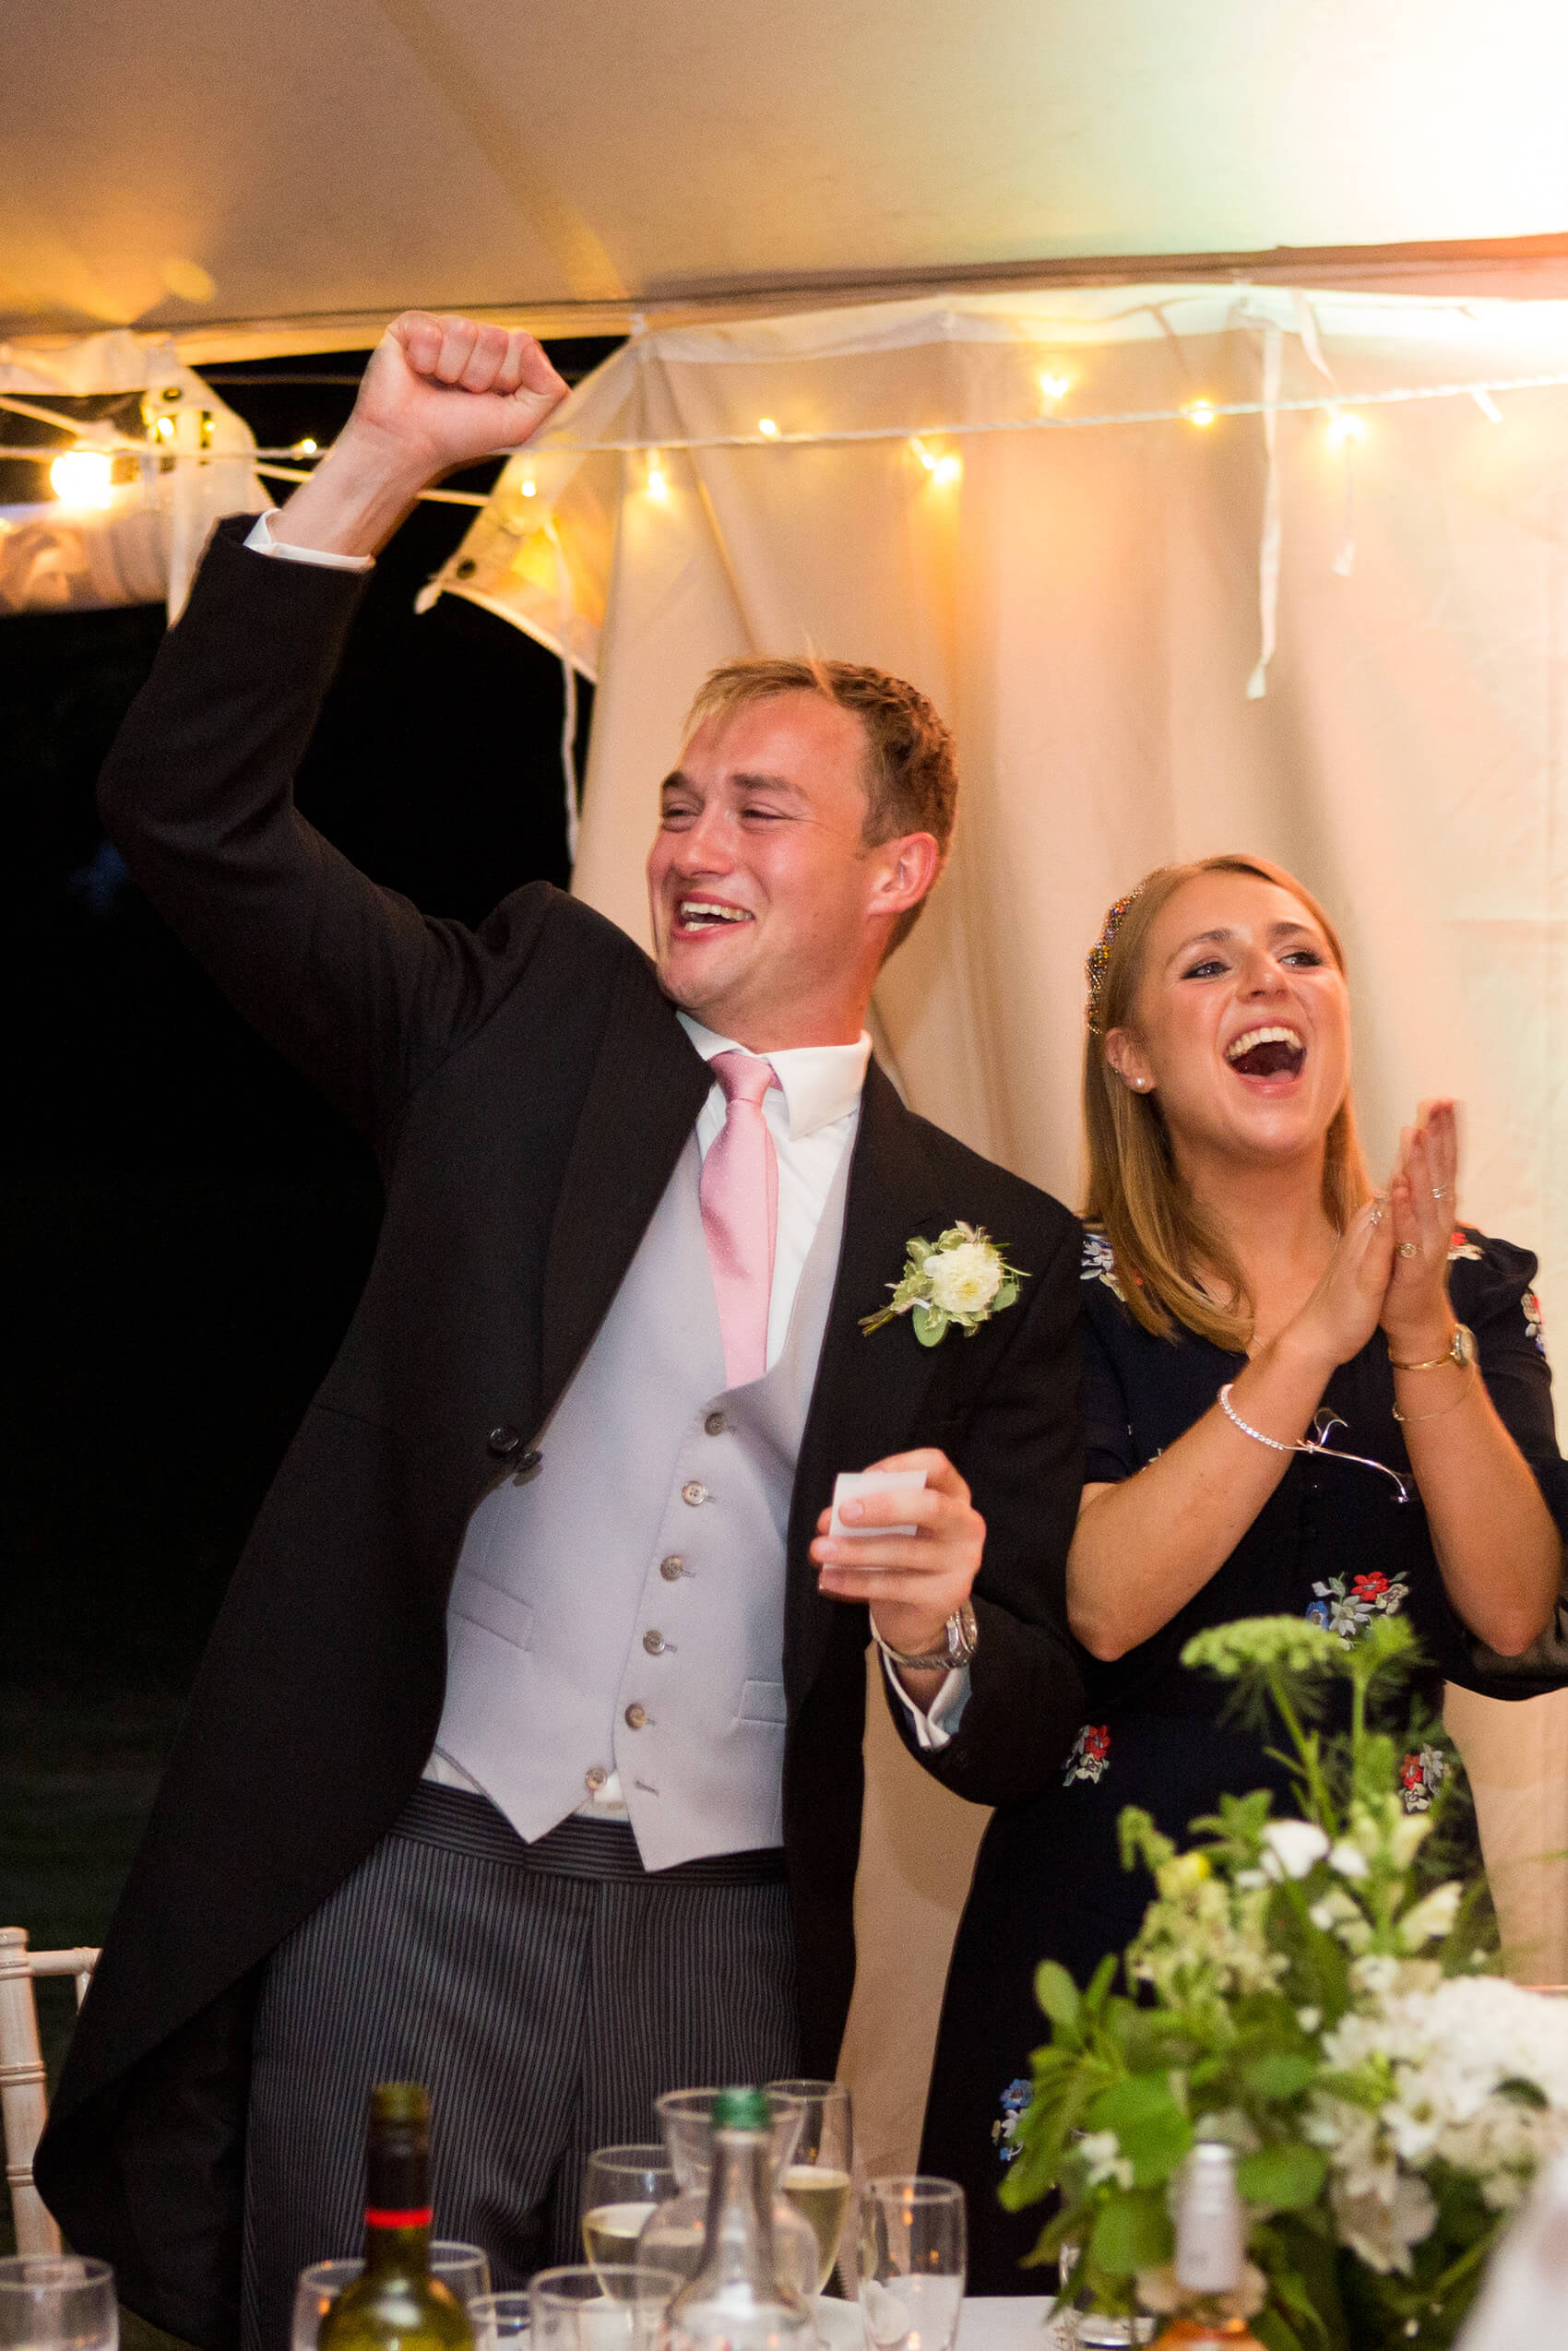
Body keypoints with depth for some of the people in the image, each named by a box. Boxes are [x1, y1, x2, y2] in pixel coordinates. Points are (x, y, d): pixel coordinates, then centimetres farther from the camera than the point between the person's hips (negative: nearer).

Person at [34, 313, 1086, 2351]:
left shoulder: (996, 1249, 7)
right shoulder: (532, 1020, 8)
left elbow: (1027, 1734, 7)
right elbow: (192, 812, -1)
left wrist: (944, 1638, -17)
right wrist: (378, 469, -8)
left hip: (726, 1955, 1)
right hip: (411, 1897, -1)